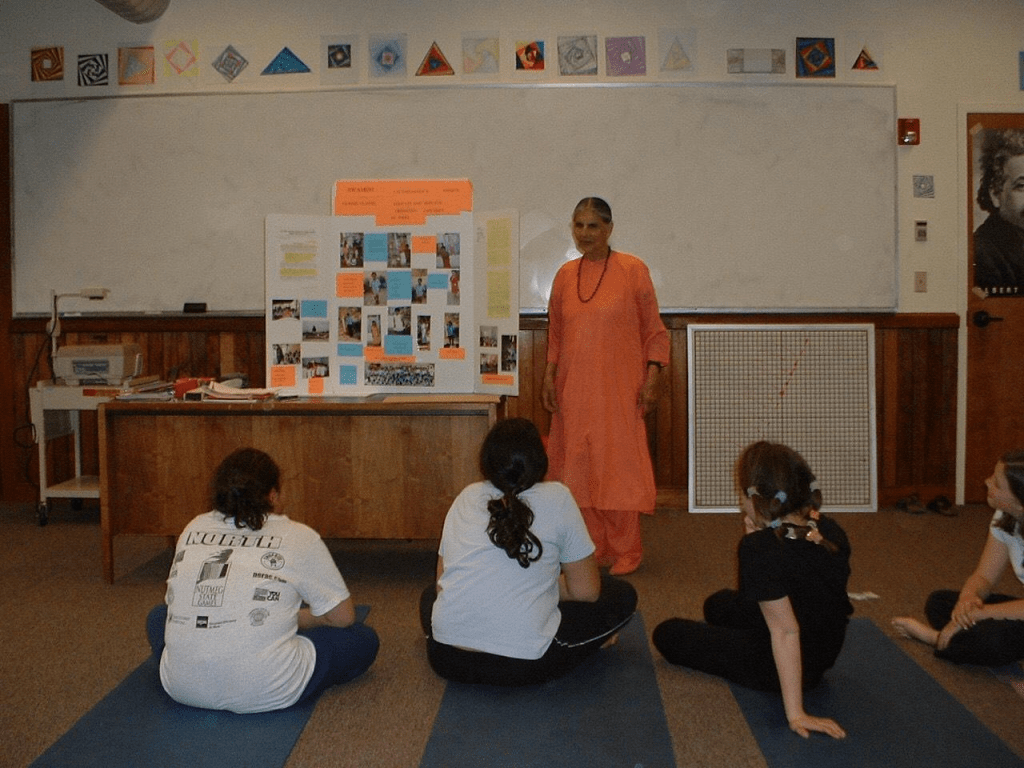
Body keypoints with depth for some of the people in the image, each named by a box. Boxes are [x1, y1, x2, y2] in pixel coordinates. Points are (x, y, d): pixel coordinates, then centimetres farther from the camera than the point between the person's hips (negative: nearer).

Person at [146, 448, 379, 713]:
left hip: (181, 688, 3)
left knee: (159, 616, 34)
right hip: (266, 693, -3)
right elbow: (343, 616, 5)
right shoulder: (298, 537, -1)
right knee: (364, 639, 14)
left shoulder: (194, 530, 11)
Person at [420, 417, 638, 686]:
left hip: (446, 659, 4)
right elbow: (586, 591, 4)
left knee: (430, 595, 38)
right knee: (623, 596, 15)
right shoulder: (556, 498, 0)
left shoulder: (467, 496, 11)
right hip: (522, 666, -3)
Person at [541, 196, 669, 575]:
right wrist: (549, 377, 7)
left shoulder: (633, 270, -4)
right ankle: (592, 548, 19)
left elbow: (654, 331, -1)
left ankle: (625, 552, 12)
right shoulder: (565, 275, 9)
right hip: (573, 388, 4)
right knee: (578, 465, 7)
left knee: (620, 465, -1)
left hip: (619, 388, -4)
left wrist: (651, 380, -9)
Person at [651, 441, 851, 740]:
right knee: (719, 604, 28)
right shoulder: (829, 530, -10)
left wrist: (795, 714, -33)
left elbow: (785, 631, -35)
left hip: (777, 666, -7)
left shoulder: (759, 548, -32)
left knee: (666, 634, 8)